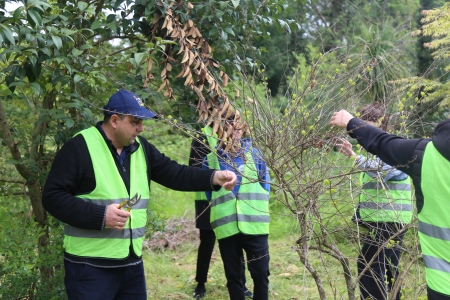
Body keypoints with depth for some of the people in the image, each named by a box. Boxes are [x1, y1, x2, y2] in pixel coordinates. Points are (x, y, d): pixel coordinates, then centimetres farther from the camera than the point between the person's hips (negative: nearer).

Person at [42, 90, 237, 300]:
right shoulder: (79, 148, -13)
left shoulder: (141, 148, 9)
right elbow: (52, 197, -15)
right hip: (90, 265, -7)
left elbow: (174, 174, 9)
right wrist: (100, 215, -23)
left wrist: (214, 177, -6)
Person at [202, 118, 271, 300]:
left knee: (261, 273, 2)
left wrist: (255, 206, -1)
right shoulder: (211, 159, 3)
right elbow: (209, 193, 9)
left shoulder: (254, 154, 5)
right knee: (233, 276, 10)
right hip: (226, 227, 0)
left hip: (255, 224, 0)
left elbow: (265, 187, 8)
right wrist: (223, 209, 2)